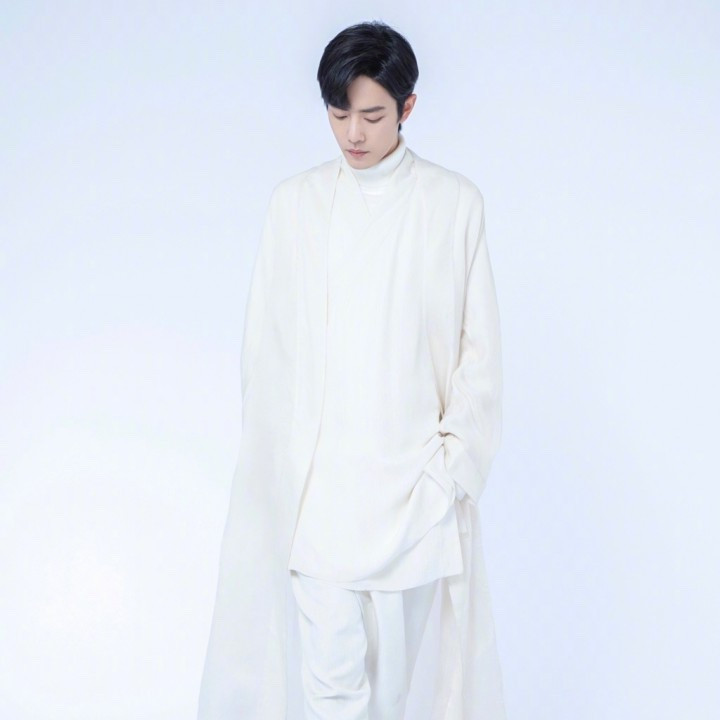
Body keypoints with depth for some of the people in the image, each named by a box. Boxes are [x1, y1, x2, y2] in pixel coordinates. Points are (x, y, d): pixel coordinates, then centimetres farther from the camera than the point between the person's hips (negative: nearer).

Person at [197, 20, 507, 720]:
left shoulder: (454, 202, 1)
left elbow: (479, 347, 2)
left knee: (391, 662, 8)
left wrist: (453, 465, -5)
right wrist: (269, 462, 4)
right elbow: (265, 343, 7)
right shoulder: (294, 201, 5)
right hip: (316, 477, 1)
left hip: (410, 475, 0)